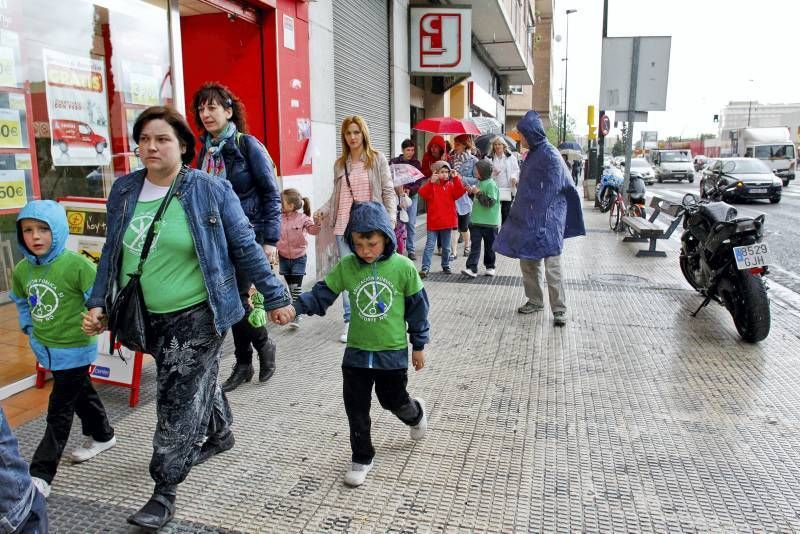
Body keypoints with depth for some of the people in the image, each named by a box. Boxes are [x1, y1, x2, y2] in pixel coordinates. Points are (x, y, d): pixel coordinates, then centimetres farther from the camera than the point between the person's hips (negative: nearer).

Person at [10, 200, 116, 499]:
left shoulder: (76, 265, -23)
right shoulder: (22, 270, -1)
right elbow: (21, 301, 17)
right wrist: (29, 328, 9)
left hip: (74, 348, -7)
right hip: (45, 348, 7)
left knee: (59, 411, 0)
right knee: (81, 394, 24)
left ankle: (40, 475, 8)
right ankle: (101, 435, 45)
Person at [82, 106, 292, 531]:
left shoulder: (211, 190, -12)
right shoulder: (124, 191, 3)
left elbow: (245, 248, -8)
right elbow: (112, 253, 12)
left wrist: (274, 296, -5)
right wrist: (98, 303, 5)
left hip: (197, 315, -5)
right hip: (150, 316, 6)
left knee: (177, 403, -3)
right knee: (197, 381, 24)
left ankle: (164, 495, 11)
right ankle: (220, 434, 50)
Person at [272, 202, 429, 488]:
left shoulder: (403, 267, -13)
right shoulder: (346, 266, -8)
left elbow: (417, 307, -4)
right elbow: (321, 295, -4)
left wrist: (419, 346, 3)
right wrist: (294, 308, -23)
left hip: (393, 352, -2)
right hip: (357, 351, 2)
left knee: (394, 401, 17)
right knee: (356, 409, 8)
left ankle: (416, 413, 53)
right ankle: (361, 458, 28)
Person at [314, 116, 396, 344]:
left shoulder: (377, 159, 3)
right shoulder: (339, 164, 13)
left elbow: (388, 191, 1)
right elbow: (336, 196, 16)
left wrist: (391, 217, -11)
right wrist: (322, 211, 0)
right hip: (344, 227, 3)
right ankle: (350, 321, 14)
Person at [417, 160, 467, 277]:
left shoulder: (451, 185, 6)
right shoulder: (431, 185, -1)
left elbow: (460, 192, -11)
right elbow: (422, 193, -19)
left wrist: (456, 178, -16)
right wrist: (431, 182, -27)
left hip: (447, 222, 3)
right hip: (433, 221, -2)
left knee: (446, 247, 14)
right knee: (429, 245, -4)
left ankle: (446, 266, 29)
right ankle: (425, 268, -4)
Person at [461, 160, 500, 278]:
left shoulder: (491, 184, -14)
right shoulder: (480, 182, 12)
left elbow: (490, 202, -21)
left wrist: (478, 193, -19)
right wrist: (472, 192, 9)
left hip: (489, 222, -7)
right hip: (476, 220, 7)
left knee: (489, 246, 9)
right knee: (475, 245, -1)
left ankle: (490, 267, 24)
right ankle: (472, 269, -6)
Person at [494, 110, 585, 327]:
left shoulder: (549, 155, -14)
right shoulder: (533, 154, 12)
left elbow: (551, 192, -17)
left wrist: (542, 223, -19)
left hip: (546, 219, -9)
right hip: (528, 217, 9)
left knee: (551, 266, -7)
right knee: (527, 262, 14)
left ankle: (559, 310, 1)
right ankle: (535, 301, 27)